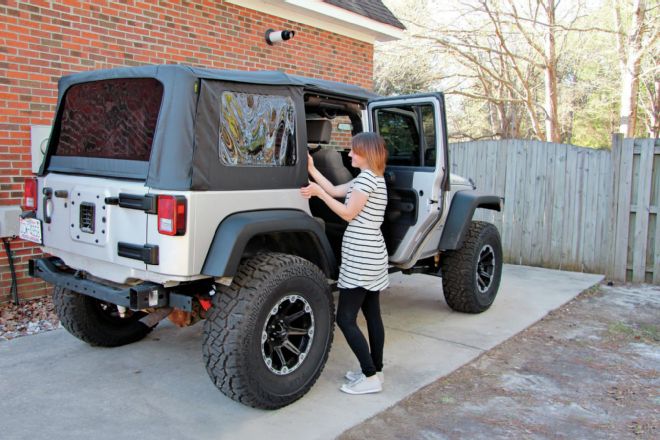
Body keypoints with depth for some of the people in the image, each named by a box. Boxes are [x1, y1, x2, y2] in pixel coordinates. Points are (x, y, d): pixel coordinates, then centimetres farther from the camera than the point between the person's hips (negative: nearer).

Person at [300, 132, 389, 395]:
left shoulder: (366, 177, -14)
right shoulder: (372, 178, 16)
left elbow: (348, 213, -15)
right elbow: (335, 190, 15)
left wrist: (318, 193, -12)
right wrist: (312, 169, 13)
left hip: (360, 258, -10)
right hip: (371, 256, 10)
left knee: (345, 318, -5)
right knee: (372, 316, 13)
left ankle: (371, 377, -1)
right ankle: (375, 370, 22)